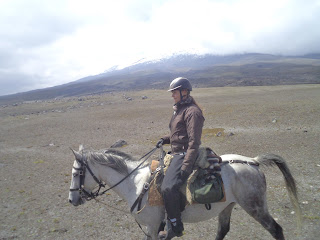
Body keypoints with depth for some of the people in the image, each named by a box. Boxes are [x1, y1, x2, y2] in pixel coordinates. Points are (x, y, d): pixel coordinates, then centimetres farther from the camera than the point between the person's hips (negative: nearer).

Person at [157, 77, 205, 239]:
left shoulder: (192, 111, -15)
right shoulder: (179, 109, 16)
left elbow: (193, 142, -21)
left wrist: (185, 167, -26)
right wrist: (165, 140, 8)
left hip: (184, 155, -11)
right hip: (176, 153, 11)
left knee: (168, 188, -27)